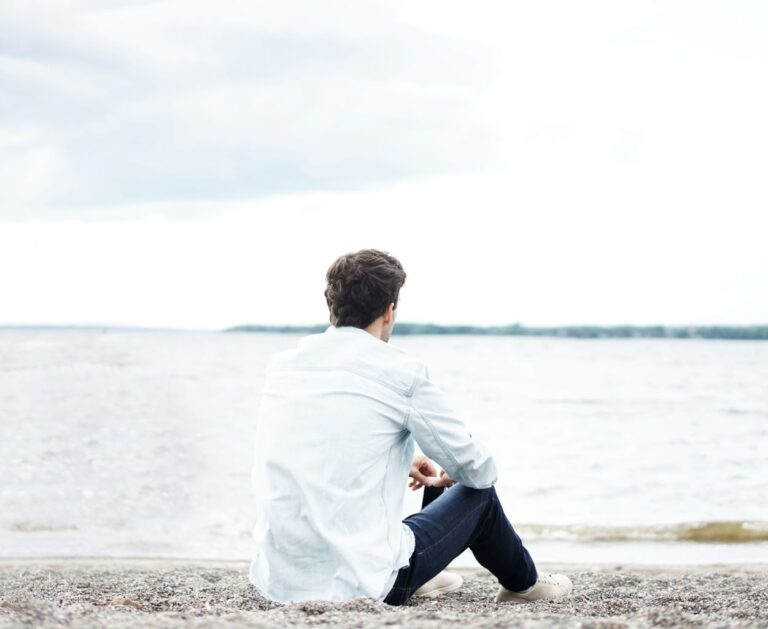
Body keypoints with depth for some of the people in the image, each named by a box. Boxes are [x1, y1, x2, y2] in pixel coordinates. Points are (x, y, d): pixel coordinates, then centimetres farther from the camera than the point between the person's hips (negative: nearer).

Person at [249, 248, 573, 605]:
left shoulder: (281, 365, 6)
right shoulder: (402, 372, -9)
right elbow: (479, 471, 1)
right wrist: (450, 474, 24)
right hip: (363, 584, -5)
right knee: (478, 494, 19)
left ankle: (418, 580, 52)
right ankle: (523, 583, 46)